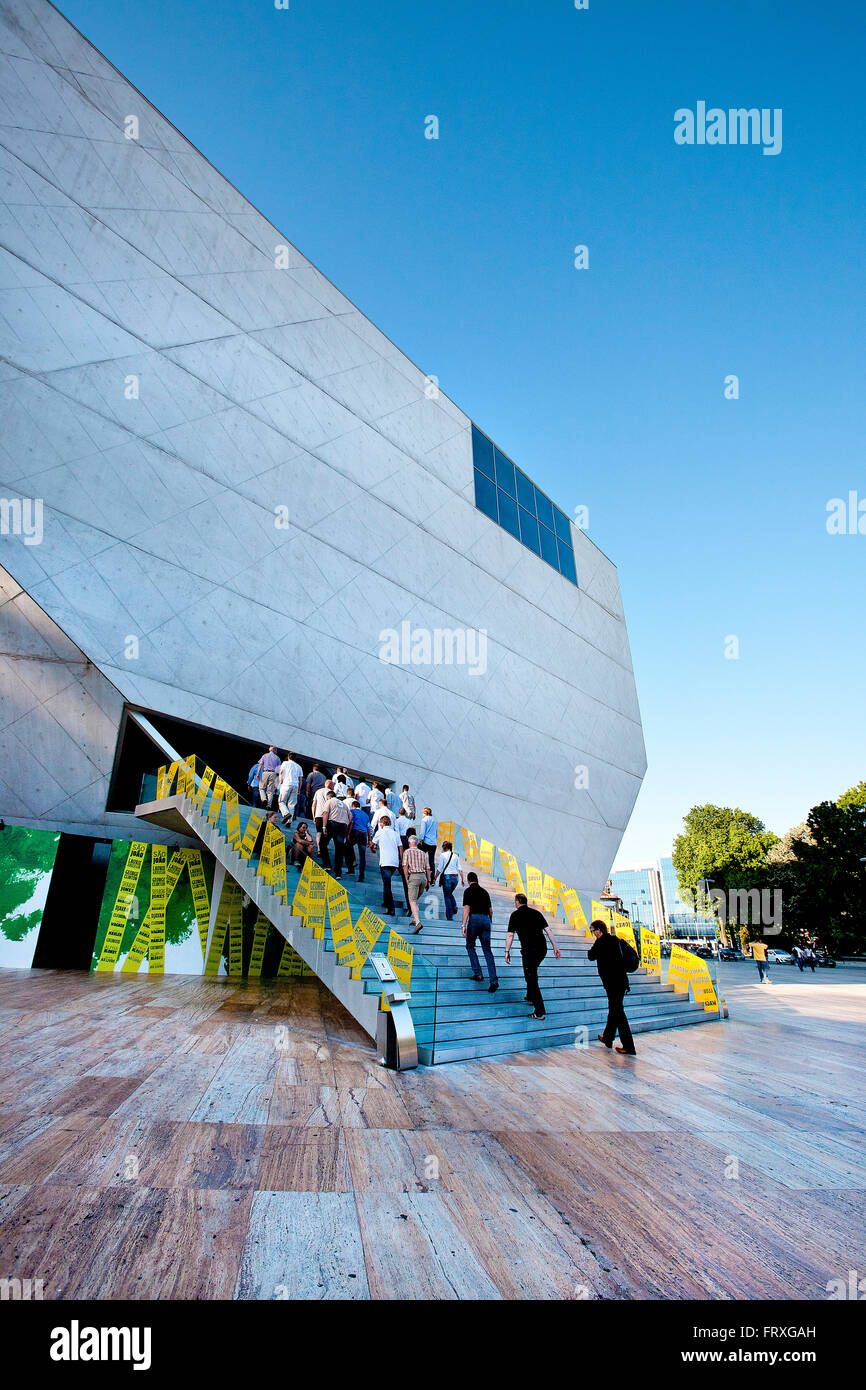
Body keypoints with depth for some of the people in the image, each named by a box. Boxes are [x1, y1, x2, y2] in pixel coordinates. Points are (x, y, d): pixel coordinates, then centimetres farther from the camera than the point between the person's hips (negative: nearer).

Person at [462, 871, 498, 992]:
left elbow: (466, 908, -8)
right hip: (486, 919, 4)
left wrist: (463, 925, -14)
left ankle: (478, 973, 11)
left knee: (470, 946, 17)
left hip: (474, 918, -4)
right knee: (487, 950, 5)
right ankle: (494, 980, -7)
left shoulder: (468, 890, 3)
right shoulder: (484, 891, 19)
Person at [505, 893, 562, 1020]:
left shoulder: (515, 915, 2)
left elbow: (510, 934, -4)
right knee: (532, 973, 28)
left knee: (531, 979, 0)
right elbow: (548, 930, 12)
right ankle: (531, 997, 41)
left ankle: (540, 1012, -3)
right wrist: (555, 947, 15)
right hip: (542, 948, 6)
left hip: (529, 950, -6)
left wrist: (507, 951, 1)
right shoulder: (536, 912, 15)